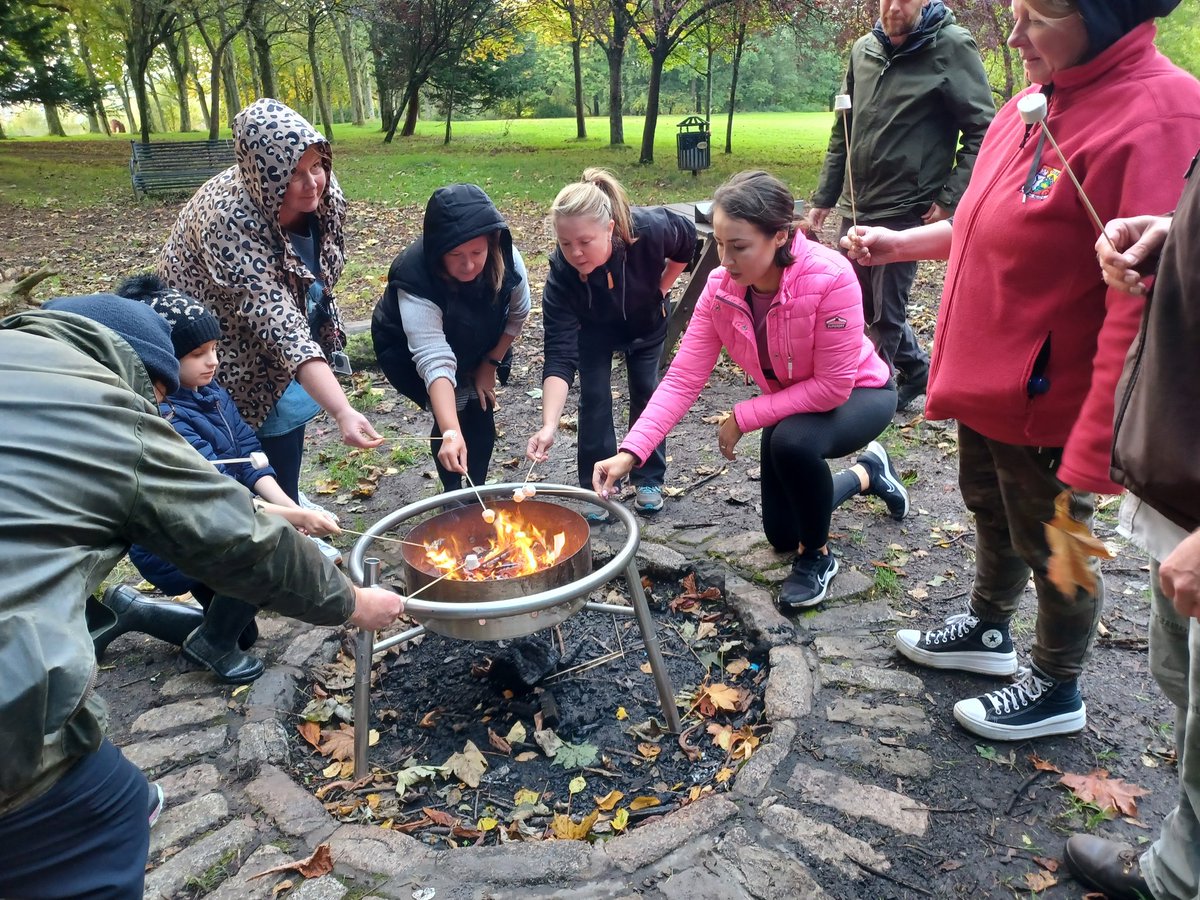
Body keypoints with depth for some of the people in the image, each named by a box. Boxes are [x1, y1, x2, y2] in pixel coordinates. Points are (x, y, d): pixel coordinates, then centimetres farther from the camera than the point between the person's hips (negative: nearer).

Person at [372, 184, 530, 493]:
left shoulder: (505, 257, -29)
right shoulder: (415, 281, -41)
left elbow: (518, 312, -10)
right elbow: (434, 361, -48)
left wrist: (490, 364, -8)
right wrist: (451, 433, -57)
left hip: (477, 345, 4)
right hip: (408, 349, -3)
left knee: (480, 412, -3)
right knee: (452, 414, -13)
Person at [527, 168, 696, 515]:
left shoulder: (650, 228, -40)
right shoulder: (562, 274, -40)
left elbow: (688, 238, -14)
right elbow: (559, 356, -43)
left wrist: (660, 289, -10)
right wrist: (549, 426, -54)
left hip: (646, 320, 1)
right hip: (594, 328, -1)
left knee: (646, 390, 3)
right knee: (594, 395, -8)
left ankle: (649, 480, 19)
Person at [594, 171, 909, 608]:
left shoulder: (830, 277, -35)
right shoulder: (720, 287, -21)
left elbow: (833, 386, -32)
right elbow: (683, 379, -23)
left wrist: (744, 417, -27)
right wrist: (630, 452, -34)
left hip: (860, 392, -5)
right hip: (791, 404, 6)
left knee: (793, 441, -39)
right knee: (782, 535, 11)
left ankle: (817, 555, -9)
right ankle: (867, 473, 39)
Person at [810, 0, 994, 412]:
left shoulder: (952, 47, -9)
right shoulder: (863, 49, 8)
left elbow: (981, 130, -10)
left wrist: (950, 198, -17)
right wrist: (823, 197, 14)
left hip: (905, 209, -7)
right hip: (855, 206, 7)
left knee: (885, 312, 1)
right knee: (860, 301, 16)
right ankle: (917, 367, 36)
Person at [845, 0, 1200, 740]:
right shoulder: (1042, 100, 2)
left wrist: (1095, 451, -25)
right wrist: (898, 243, 10)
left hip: (1045, 402, -8)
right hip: (986, 380, 8)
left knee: (1051, 546, 12)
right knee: (991, 512, 25)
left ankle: (1057, 692, 36)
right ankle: (988, 631, 50)